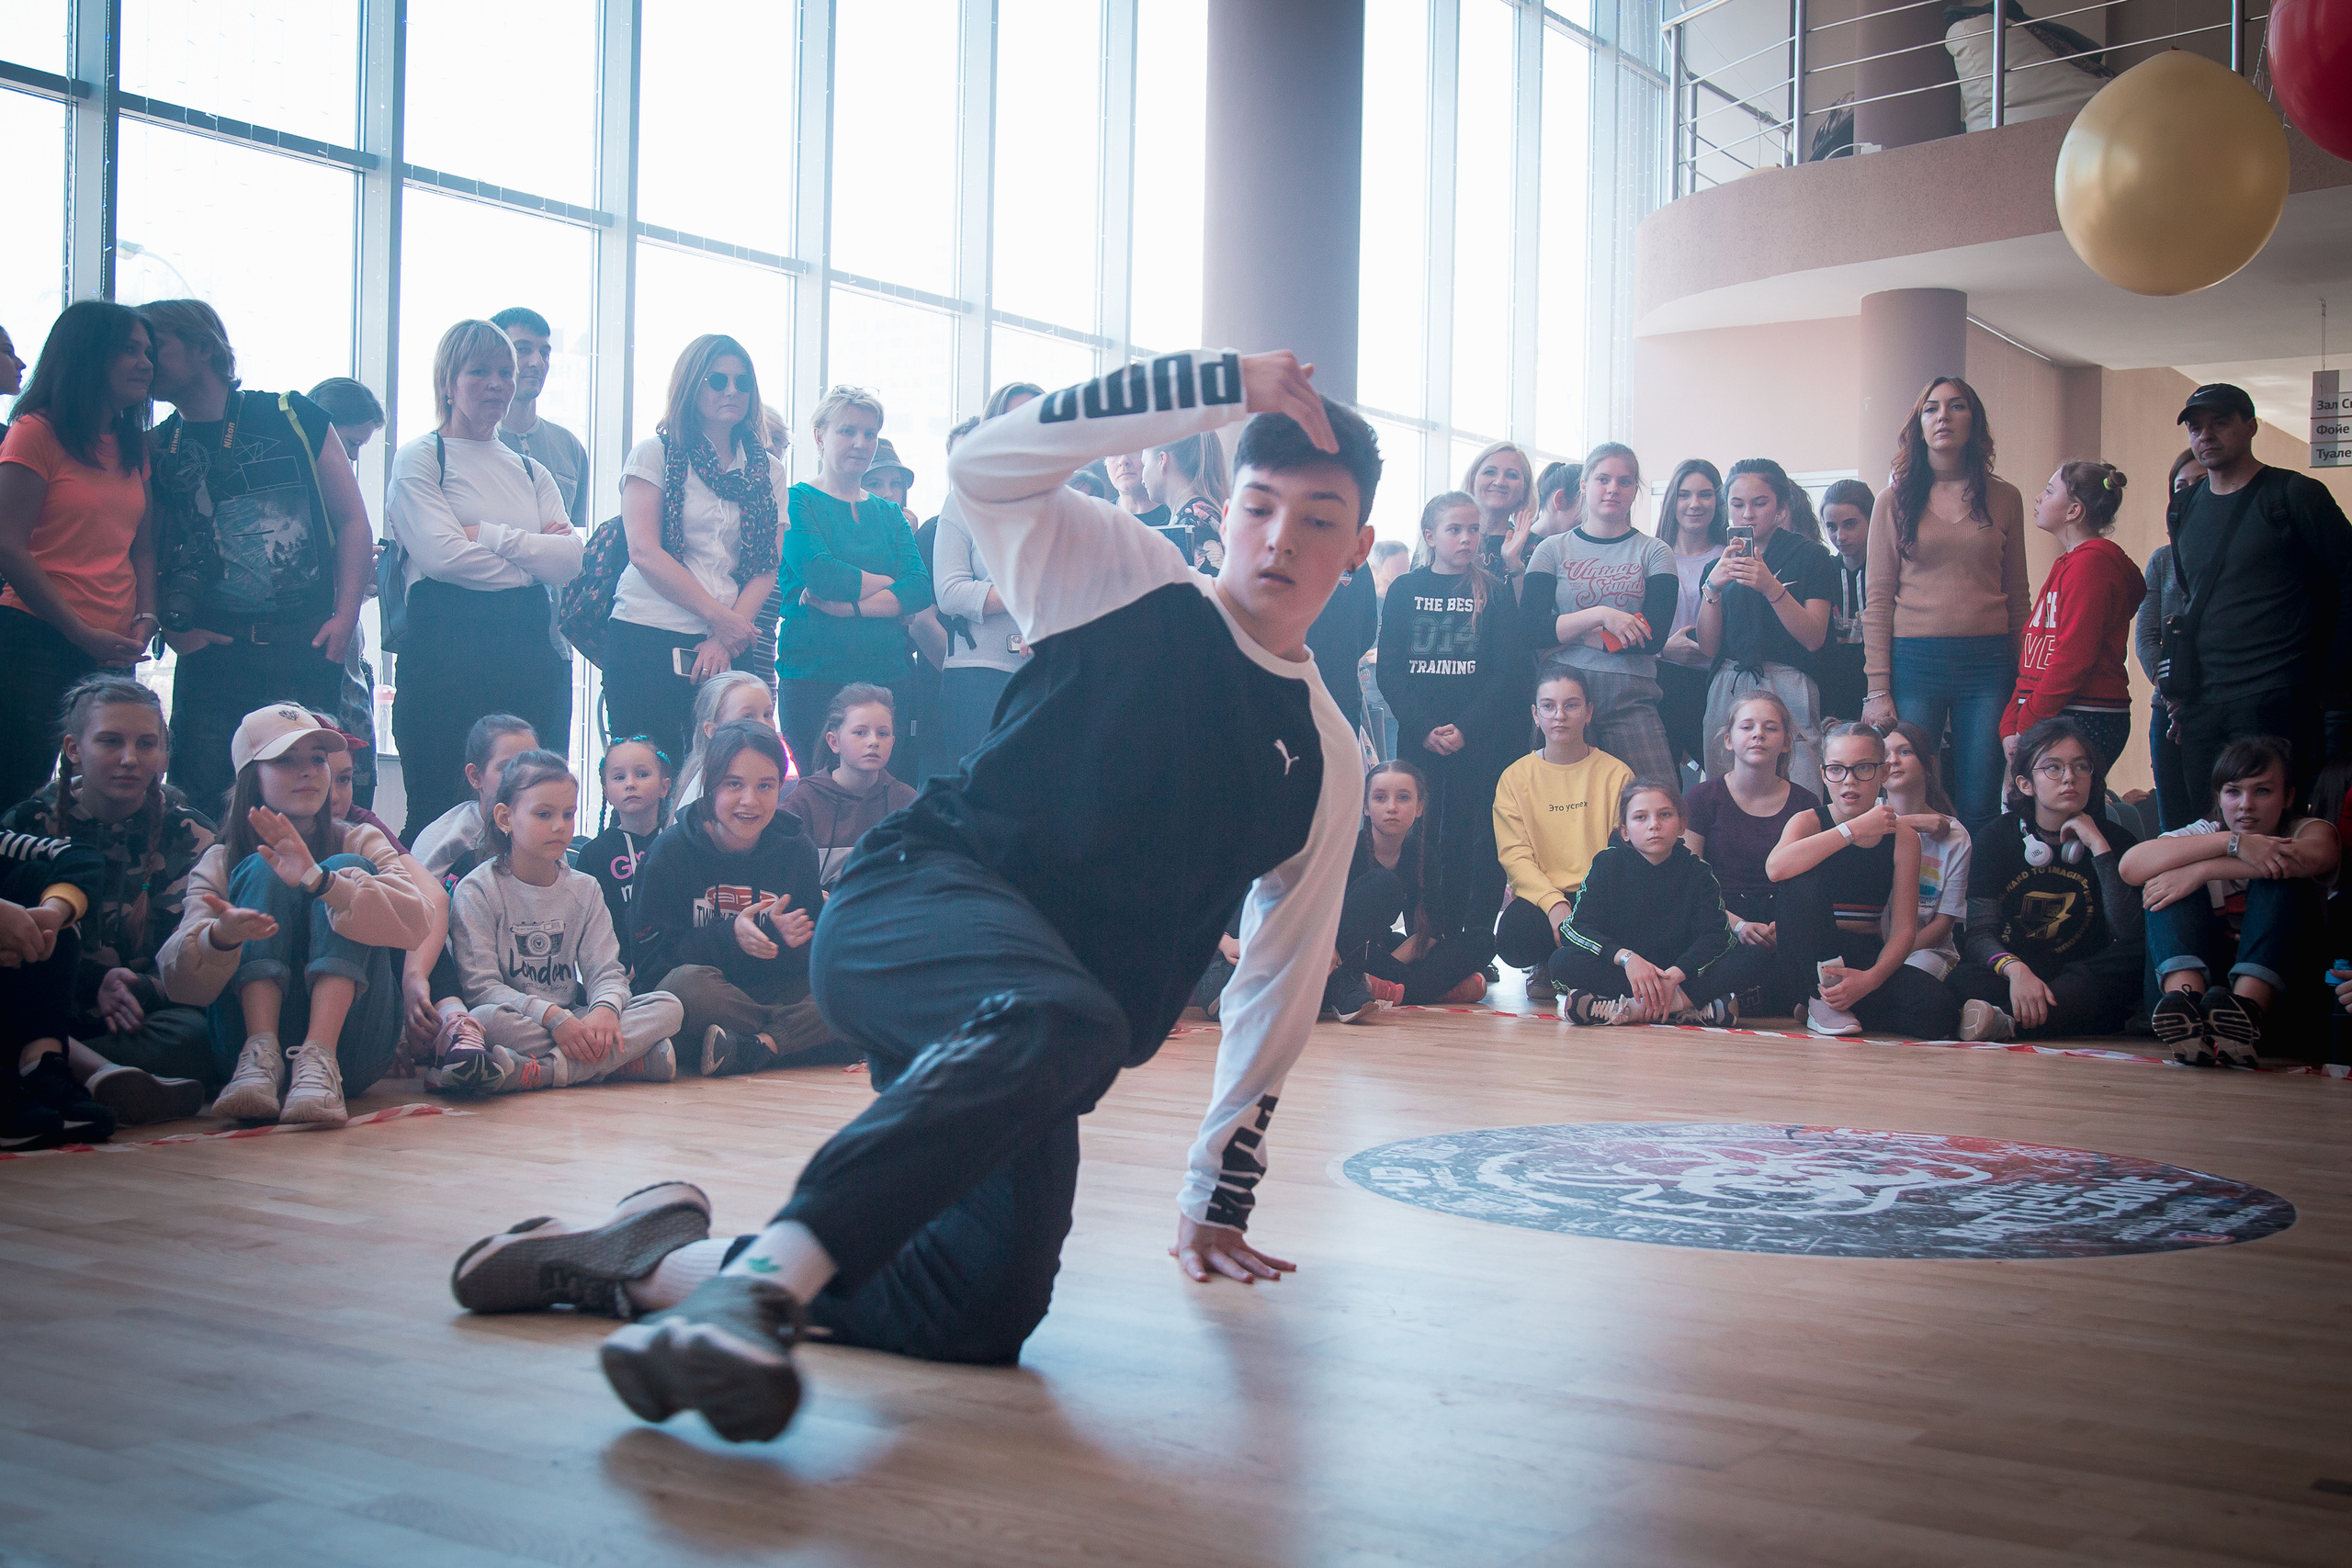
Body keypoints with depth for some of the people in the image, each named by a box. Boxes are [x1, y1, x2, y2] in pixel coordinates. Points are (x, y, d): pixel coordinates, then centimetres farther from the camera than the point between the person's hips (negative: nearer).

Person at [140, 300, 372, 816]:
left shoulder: (293, 418, 4)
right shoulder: (154, 449, 10)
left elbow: (352, 521, 4)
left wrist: (344, 618, -5)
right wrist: (173, 627, -5)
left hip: (309, 646, -1)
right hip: (214, 651, 2)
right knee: (201, 806, -4)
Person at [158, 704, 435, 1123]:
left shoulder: (358, 844, 9)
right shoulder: (220, 864, 9)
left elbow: (415, 923, -14)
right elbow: (181, 985, -8)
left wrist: (319, 882, -31)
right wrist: (219, 938, -32)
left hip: (350, 1044, 0)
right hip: (247, 1033, 0)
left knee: (348, 869, -14)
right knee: (264, 871, -12)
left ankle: (320, 1060, -34)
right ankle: (261, 1056, -31)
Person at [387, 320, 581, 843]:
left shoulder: (530, 471, 20)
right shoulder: (419, 457, 5)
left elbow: (570, 560, 4)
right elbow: (442, 554, -11)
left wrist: (489, 535, -5)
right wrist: (533, 556, -1)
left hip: (528, 651, 5)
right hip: (447, 647, -5)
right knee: (438, 815, -7)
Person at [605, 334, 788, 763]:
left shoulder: (768, 473, 14)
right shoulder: (655, 454, 4)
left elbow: (766, 568, 7)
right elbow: (644, 552, -7)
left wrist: (725, 640, -8)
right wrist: (719, 617, -11)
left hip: (728, 646, 3)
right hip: (647, 637, -3)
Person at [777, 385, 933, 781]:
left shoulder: (889, 514, 18)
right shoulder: (798, 501, 3)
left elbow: (921, 589, 2)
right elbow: (820, 573, -13)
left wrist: (853, 606, -12)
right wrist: (892, 585, -3)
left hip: (886, 673, 4)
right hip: (814, 676, -4)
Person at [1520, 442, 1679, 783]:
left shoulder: (1654, 552, 9)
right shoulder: (1553, 550, 9)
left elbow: (1654, 637, -5)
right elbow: (1529, 628, -4)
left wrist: (1567, 633, -6)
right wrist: (1600, 615, -14)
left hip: (1631, 698, 0)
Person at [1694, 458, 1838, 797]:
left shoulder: (1810, 556, 5)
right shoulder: (1717, 566, 15)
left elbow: (1814, 638, -5)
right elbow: (1708, 647, 7)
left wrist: (1772, 588, -17)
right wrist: (1712, 587, -6)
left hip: (1787, 689, -3)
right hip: (1727, 689, 3)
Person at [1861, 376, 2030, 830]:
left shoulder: (2004, 498, 9)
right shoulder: (1895, 500, 5)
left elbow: (2017, 596, 13)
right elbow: (1878, 601, 3)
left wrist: (2023, 682, 9)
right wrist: (1877, 689, -3)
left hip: (1989, 661, 1)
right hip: (1915, 660, -1)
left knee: (1979, 809, 0)